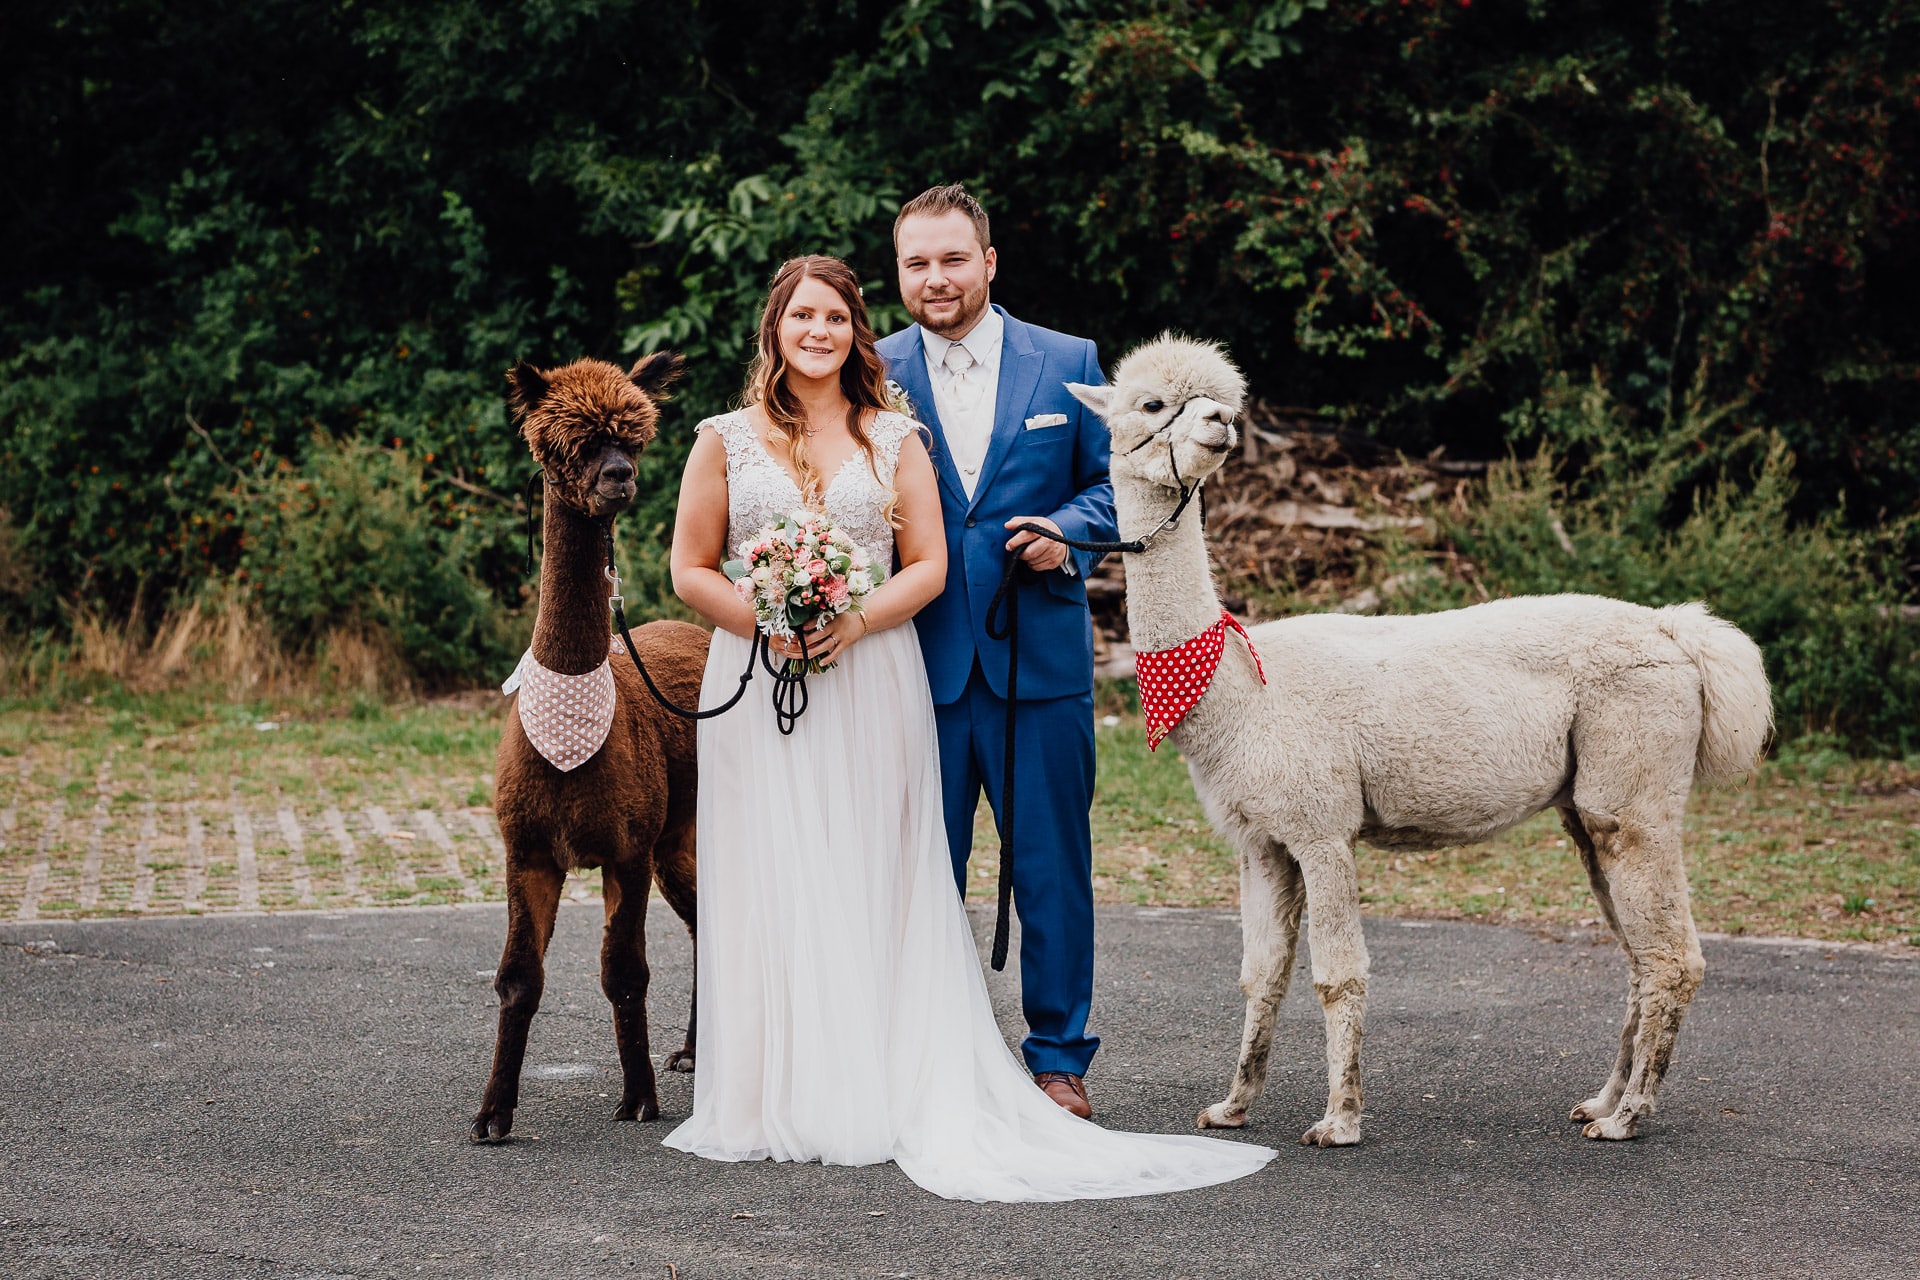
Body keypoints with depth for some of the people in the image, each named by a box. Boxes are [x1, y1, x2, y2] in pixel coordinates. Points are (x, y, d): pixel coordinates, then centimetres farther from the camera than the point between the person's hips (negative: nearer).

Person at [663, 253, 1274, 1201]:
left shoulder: (895, 440, 9)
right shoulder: (726, 441, 7)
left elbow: (928, 566, 4)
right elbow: (691, 570, 5)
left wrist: (854, 621, -12)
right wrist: (768, 623, -11)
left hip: (872, 685, 1)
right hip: (757, 684, 0)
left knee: (868, 887, 0)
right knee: (770, 885, -2)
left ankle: (873, 1096, 2)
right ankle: (779, 1100, 3)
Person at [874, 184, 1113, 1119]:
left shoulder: (1067, 364, 4)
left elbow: (1109, 482, 10)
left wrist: (1067, 532, -10)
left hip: (1041, 656, 0)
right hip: (921, 661, 0)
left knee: (1052, 867, 5)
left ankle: (1059, 1057, 17)